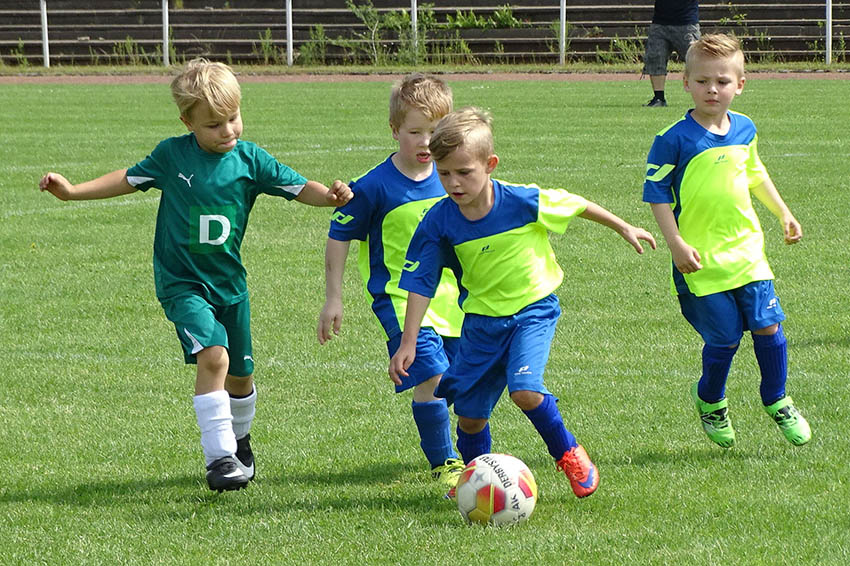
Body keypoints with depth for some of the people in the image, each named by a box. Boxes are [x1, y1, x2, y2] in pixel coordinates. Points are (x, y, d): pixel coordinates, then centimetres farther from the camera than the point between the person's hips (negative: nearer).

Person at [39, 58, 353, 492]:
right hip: (182, 282, -3)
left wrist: (330, 195, -27)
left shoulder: (250, 160, -4)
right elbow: (128, 179, 8)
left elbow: (298, 187, -6)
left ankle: (239, 439, 43)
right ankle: (219, 457, -22)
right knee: (212, 355, -24)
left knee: (241, 373, 14)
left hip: (229, 281, 3)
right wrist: (72, 191, 3)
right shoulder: (172, 155, -6)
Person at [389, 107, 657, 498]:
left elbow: (574, 204, -2)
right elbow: (420, 284, -4)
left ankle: (569, 454, 0)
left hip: (533, 309, -3)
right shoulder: (439, 222, -13)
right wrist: (408, 343, -7)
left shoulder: (523, 202, -20)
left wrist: (624, 228, 12)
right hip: (482, 319, 3)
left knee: (524, 390, -25)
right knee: (469, 414, 5)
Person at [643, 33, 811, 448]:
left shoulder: (744, 130, 6)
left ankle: (776, 401, 20)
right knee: (724, 339, -3)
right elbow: (657, 192, -8)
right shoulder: (674, 140, -12)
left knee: (768, 326, -2)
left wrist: (783, 213, 26)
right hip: (701, 259, -5)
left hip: (746, 249, 5)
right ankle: (710, 401, 26)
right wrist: (676, 243, -14)